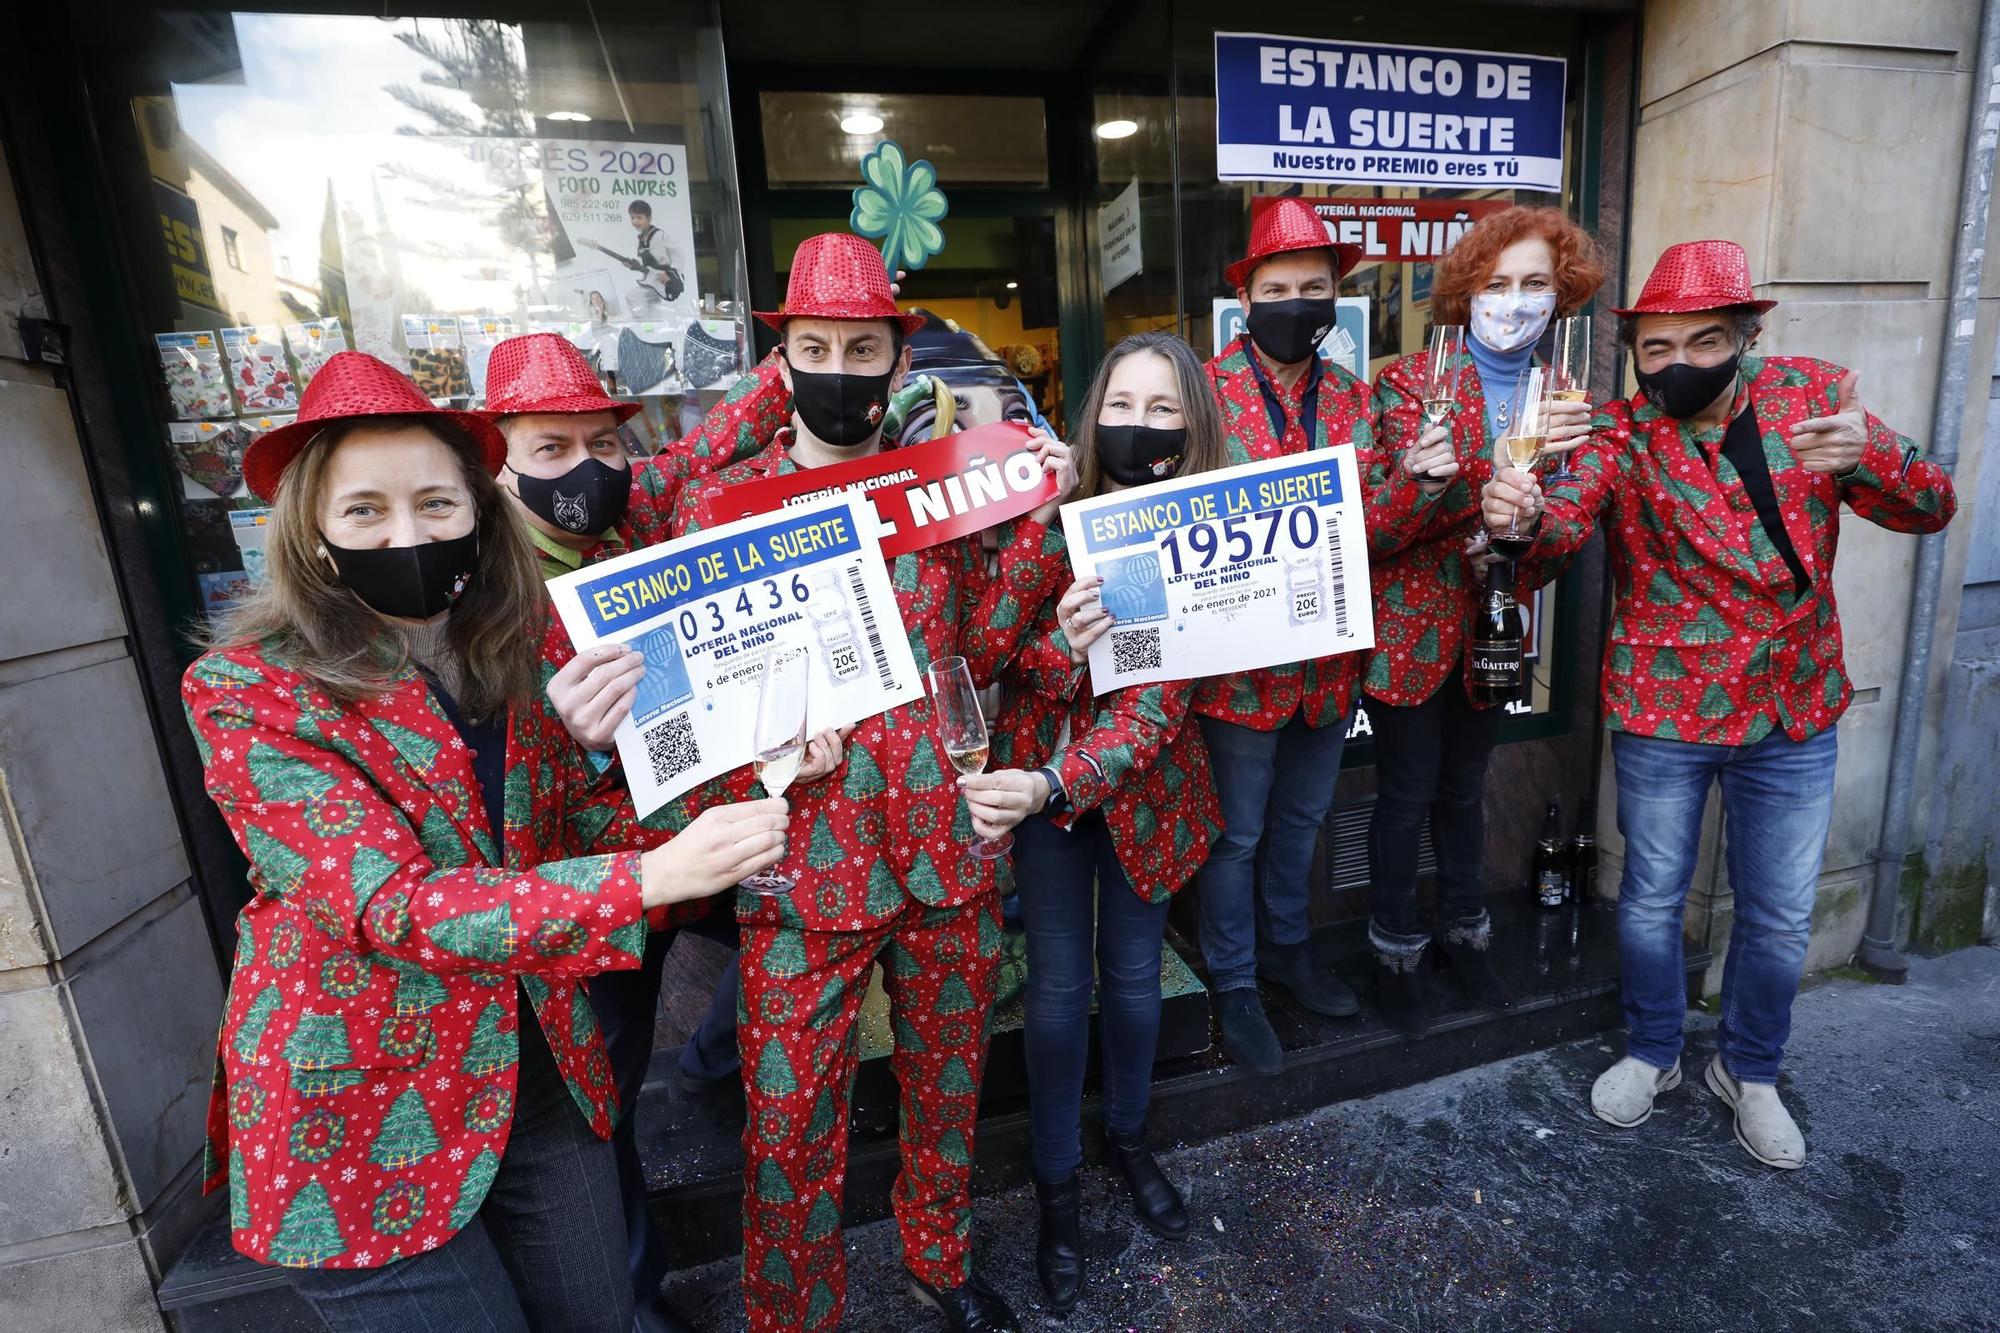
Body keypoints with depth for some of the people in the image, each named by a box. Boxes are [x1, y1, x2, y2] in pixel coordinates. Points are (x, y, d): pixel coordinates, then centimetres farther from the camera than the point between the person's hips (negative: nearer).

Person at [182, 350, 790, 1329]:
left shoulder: (509, 655, -2)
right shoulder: (245, 691, -17)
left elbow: (574, 816, 0)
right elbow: (389, 909, -26)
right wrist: (652, 879, -38)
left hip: (540, 1065, 5)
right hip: (356, 1112, -4)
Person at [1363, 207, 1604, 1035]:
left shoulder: (1560, 396, 6)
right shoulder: (1410, 381, -9)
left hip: (1493, 626, 5)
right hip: (1412, 623, -5)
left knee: (1464, 787, 19)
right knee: (1406, 794, 6)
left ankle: (1463, 932, 39)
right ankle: (1395, 948, 27)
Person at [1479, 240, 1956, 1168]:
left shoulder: (1813, 393, -2)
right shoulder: (1621, 431, -8)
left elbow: (1929, 509, -3)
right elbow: (1567, 518, -26)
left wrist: (1870, 456, -25)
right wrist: (1520, 516, -50)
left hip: (1795, 712, 2)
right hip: (1662, 712, -2)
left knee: (1780, 917, 15)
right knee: (1651, 898, 13)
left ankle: (1748, 1070, 41)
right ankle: (1652, 1052, 38)